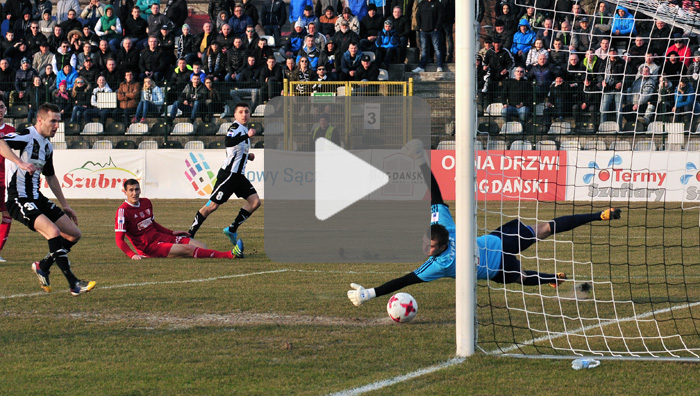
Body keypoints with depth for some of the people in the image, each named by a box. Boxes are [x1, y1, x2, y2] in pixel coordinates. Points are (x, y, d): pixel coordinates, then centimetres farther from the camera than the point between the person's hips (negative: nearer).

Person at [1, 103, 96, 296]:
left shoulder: (47, 146, 15)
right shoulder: (27, 136, -11)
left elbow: (50, 177, 28)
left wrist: (64, 205, 29)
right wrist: (20, 163, -39)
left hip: (37, 198, 9)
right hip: (19, 199, -9)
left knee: (74, 234, 5)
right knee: (53, 231, -26)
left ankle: (43, 266, 23)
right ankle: (73, 284, -25)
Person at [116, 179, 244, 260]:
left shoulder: (146, 202, 12)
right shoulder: (123, 211, -11)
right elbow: (119, 239, -14)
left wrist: (172, 233, 27)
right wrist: (132, 255, -27)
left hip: (160, 236, 8)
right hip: (149, 247, -8)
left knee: (202, 246, -12)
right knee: (188, 249, -26)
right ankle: (228, 255, -36)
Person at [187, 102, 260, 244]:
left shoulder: (244, 129, 18)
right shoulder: (235, 127, -10)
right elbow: (228, 142, -32)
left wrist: (247, 155, 15)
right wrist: (247, 135, -37)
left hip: (239, 175, 9)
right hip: (228, 173, -9)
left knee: (255, 202, -3)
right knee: (212, 206, -10)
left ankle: (232, 230, 7)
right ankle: (190, 234, -1)